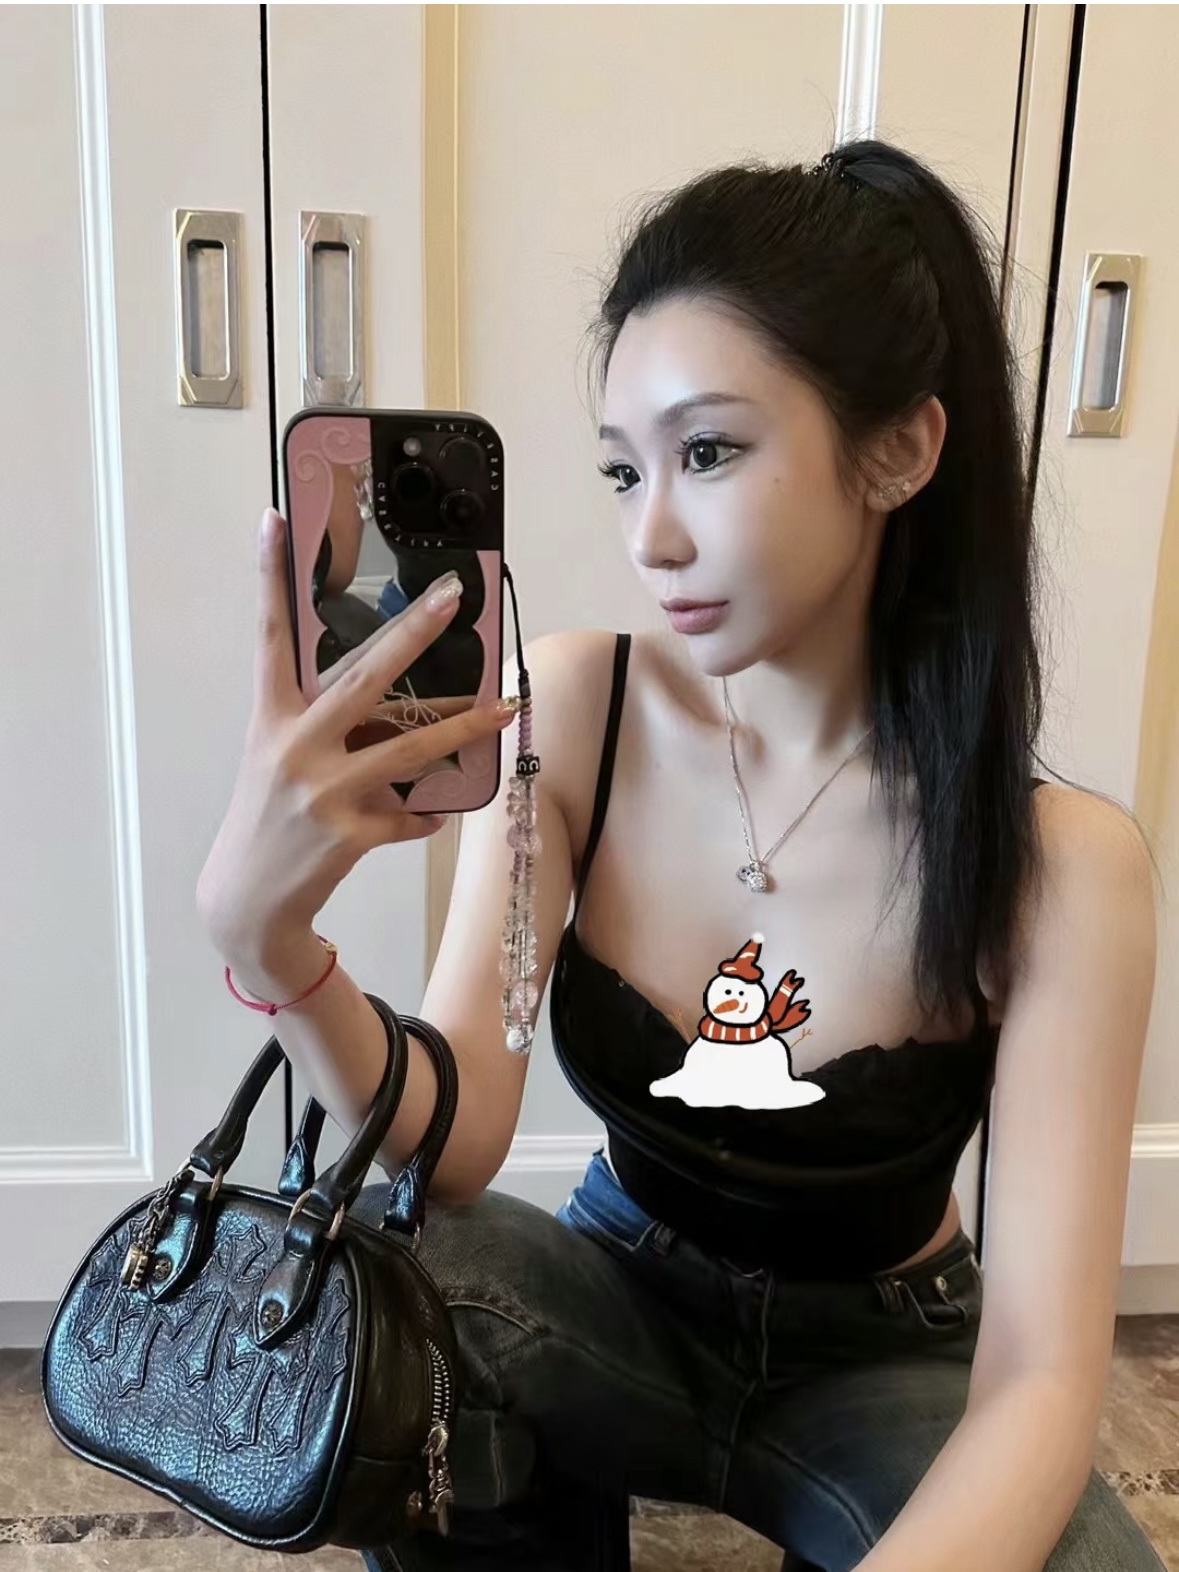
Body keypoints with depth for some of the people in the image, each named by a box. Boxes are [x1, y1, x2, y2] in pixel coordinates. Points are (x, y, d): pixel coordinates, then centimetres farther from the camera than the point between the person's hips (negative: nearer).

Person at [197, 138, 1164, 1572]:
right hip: (624, 1298, 1)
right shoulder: (566, 711, -16)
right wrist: (259, 932, -38)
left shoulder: (1060, 862, -22)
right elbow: (454, 1154, -20)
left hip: (887, 1359, 0)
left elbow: (1041, 1377, -22)